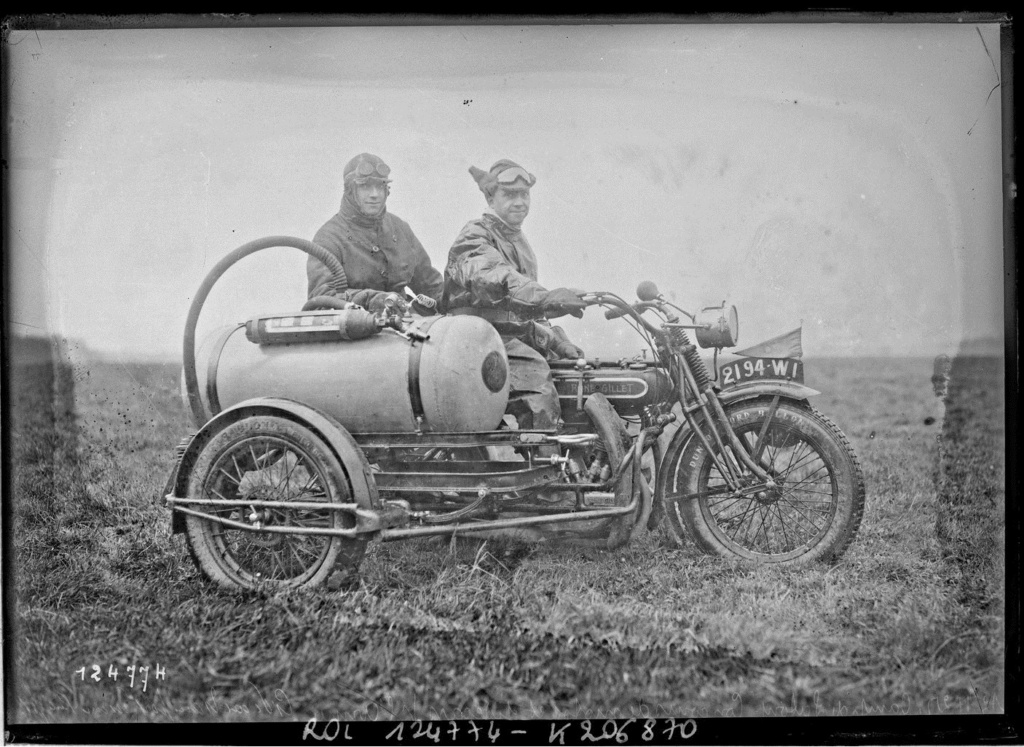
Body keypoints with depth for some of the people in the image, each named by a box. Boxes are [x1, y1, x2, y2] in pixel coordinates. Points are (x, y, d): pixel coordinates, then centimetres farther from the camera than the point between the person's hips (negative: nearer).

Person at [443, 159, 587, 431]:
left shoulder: (519, 240, 23)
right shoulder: (474, 237, -7)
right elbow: (494, 278, -31)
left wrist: (559, 342, 16)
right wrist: (545, 298, -47)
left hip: (520, 338, 9)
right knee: (537, 380, -30)